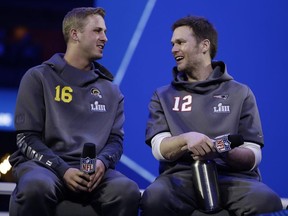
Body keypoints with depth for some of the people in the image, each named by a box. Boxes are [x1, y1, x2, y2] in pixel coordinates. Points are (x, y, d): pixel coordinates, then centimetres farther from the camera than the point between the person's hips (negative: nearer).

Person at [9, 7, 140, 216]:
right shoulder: (38, 78, 8)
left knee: (128, 191, -32)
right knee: (36, 187, -41)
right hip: (43, 163, -3)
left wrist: (102, 162, -11)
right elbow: (27, 137, 1)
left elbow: (116, 139, 15)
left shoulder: (110, 89, 20)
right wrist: (62, 169, -15)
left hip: (92, 169, 3)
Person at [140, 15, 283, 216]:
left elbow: (253, 156, 5)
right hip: (182, 176, 1)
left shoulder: (240, 93, 13)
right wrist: (187, 139, -19)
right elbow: (159, 149, 3)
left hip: (233, 176, -1)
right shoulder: (163, 96, 18)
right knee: (154, 198, -37)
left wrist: (222, 151, -17)